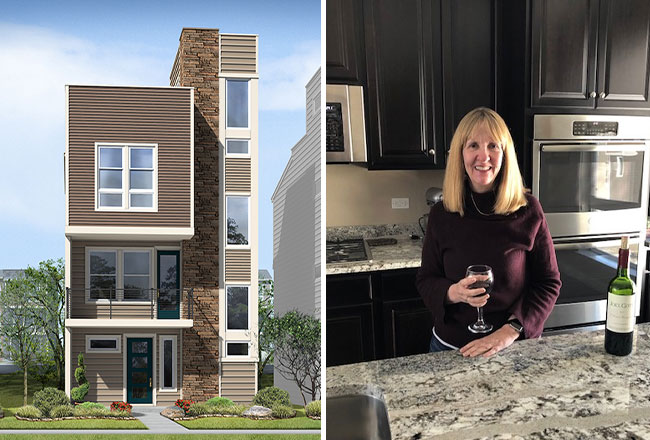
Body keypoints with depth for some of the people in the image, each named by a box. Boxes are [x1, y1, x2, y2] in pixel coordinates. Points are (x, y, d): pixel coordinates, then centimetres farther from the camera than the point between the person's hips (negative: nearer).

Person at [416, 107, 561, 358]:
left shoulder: (528, 210, -11)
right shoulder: (441, 213, -7)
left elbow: (548, 283, -7)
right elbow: (426, 280, -1)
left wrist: (510, 331, -17)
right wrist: (453, 293, -22)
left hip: (515, 345, -1)